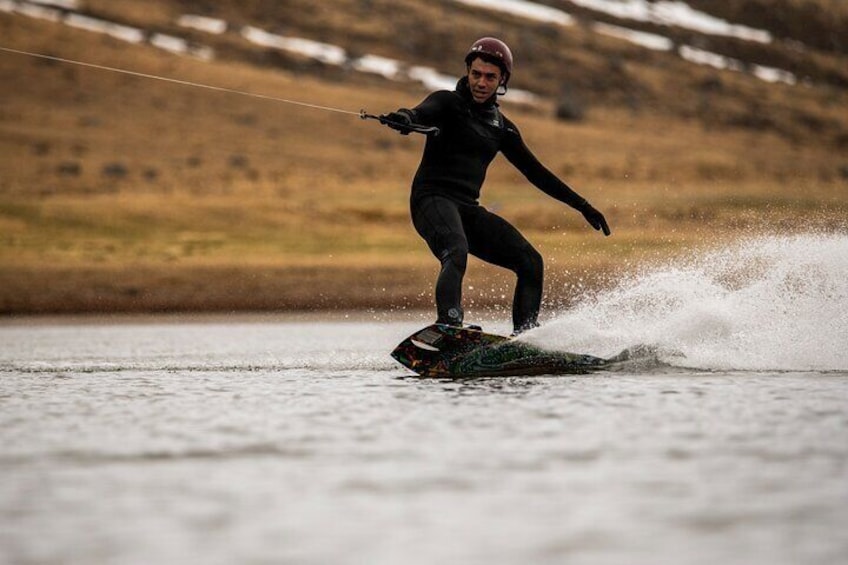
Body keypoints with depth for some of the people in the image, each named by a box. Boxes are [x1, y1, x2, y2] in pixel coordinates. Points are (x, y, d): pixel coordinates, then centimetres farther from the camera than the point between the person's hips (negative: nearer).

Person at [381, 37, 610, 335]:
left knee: (530, 262, -4)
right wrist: (405, 118, -49)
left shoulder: (502, 127, 17)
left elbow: (536, 172, 24)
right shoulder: (447, 103, 1)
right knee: (457, 253, -35)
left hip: (468, 209, 7)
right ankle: (448, 327, -52)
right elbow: (424, 112, -23)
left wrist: (582, 205, 22)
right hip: (433, 199, -7)